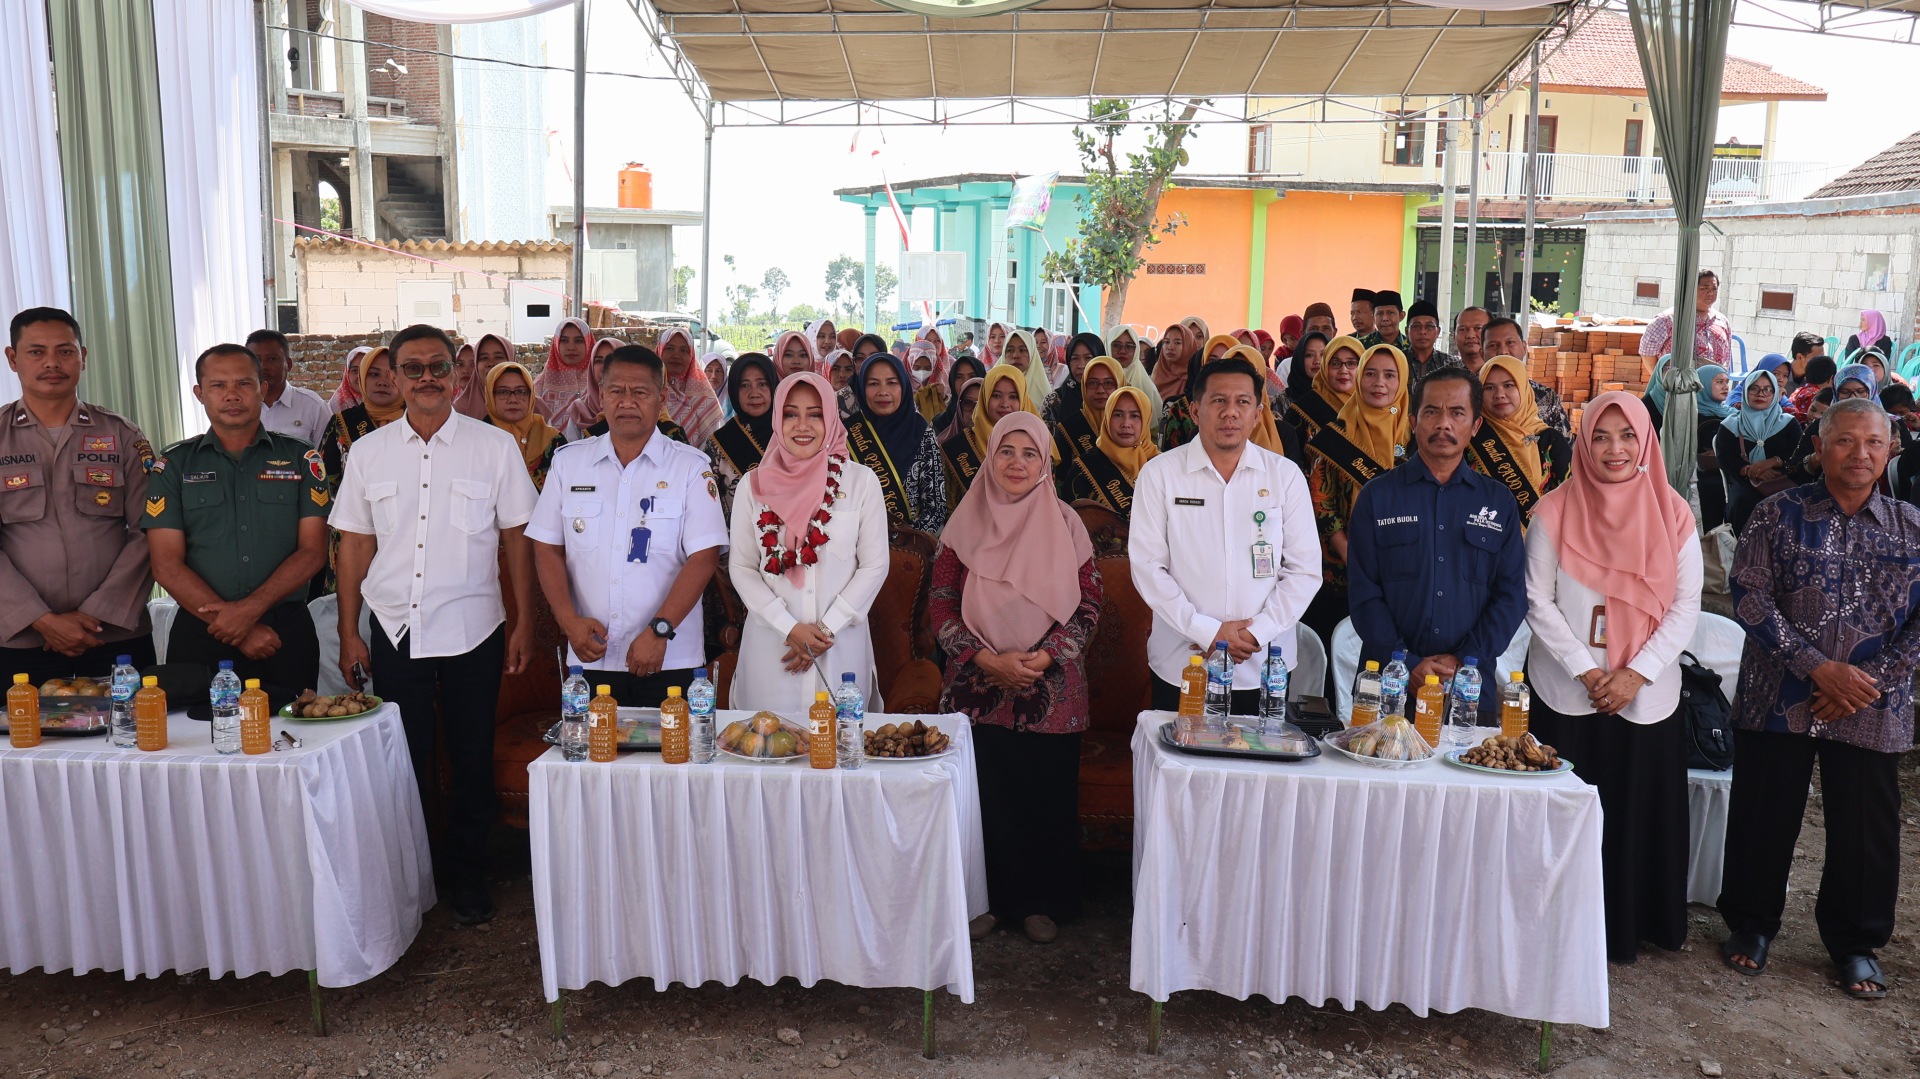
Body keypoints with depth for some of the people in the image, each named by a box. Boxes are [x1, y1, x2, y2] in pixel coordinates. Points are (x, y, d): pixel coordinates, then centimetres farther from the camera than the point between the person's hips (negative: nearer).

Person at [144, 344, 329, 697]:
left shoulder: (301, 459, 6)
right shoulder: (174, 465, 6)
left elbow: (312, 552, -1)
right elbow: (167, 566, -2)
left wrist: (250, 608, -15)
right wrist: (239, 630, -12)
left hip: (286, 632, 0)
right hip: (200, 637, 0)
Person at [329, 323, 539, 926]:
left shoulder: (495, 447, 0)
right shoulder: (369, 453, 6)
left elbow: (518, 538, 2)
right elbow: (354, 547, 8)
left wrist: (526, 623, -2)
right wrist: (348, 634, 5)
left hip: (473, 633, -1)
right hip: (395, 633, 2)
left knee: (471, 762, 8)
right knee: (403, 762, 8)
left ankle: (467, 877, 24)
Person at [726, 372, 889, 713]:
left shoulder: (861, 481, -1)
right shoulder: (754, 486, 3)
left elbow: (875, 565, -1)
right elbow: (741, 568, 2)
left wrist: (828, 628, -7)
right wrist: (789, 628, -9)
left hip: (842, 646, -1)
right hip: (770, 646, 1)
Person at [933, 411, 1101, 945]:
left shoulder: (1065, 524, 1)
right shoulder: (965, 523, 2)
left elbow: (1088, 604, 1)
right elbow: (941, 605, 0)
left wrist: (1044, 657, -13)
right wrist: (987, 659, -12)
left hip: (1050, 690, 0)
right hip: (978, 686, 0)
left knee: (1047, 797, 5)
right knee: (984, 796, 3)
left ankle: (1043, 902, 22)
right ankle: (986, 898, 21)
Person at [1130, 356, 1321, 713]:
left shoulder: (1285, 475, 3)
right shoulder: (1159, 473, -1)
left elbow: (1305, 569, 2)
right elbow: (1147, 566, -6)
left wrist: (1258, 631, -10)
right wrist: (1207, 632, -13)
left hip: (1265, 667, 1)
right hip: (1180, 666, -1)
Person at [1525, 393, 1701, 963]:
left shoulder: (1673, 514, 2)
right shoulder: (1556, 511, -3)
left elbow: (1686, 606, 0)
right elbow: (1538, 601, -4)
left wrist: (1636, 673, -10)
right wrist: (1587, 671, -12)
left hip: (1647, 694, 1)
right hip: (1566, 691, -1)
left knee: (1641, 808, 7)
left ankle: (1636, 921, 24)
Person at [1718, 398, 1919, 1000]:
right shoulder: (1781, 514, -2)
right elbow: (1748, 594, -9)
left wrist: (1867, 682, -11)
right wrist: (1818, 667, -16)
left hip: (1871, 712, 2)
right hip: (1777, 700, -1)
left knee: (1866, 830, 9)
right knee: (1762, 819, 8)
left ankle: (1857, 942, 30)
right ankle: (1750, 923, 28)